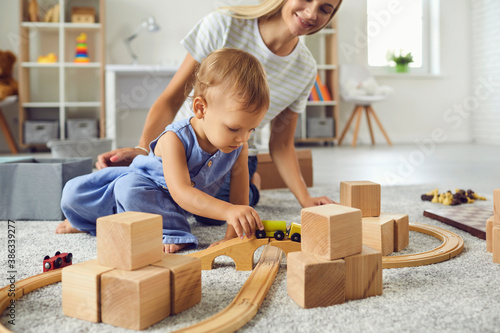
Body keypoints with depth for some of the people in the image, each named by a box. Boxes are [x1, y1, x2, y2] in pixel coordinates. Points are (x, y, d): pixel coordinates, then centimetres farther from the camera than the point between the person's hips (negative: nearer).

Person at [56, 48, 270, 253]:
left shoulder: (239, 147, -19)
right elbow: (180, 192, -44)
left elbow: (240, 197, -10)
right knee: (74, 192, -16)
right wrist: (228, 211, -56)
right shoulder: (175, 139, -34)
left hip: (166, 202, 0)